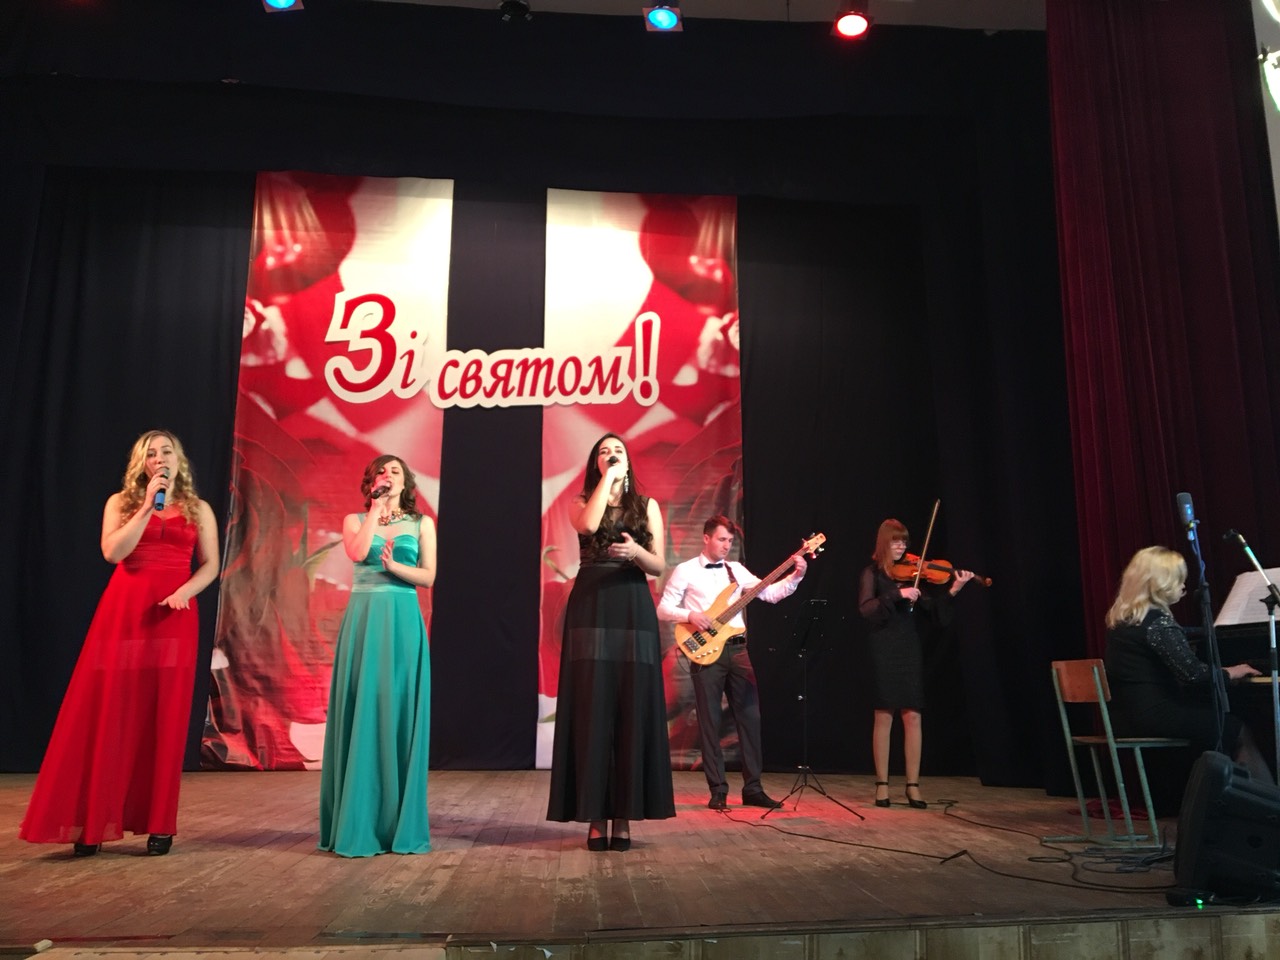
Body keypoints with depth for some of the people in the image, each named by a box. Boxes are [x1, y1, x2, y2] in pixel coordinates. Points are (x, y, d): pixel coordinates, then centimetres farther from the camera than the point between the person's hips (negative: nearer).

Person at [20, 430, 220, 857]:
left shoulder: (199, 509, 11)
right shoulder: (121, 502, 8)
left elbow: (210, 565, 7)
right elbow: (113, 552, -7)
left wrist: (184, 592, -11)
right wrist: (147, 507, -11)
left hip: (174, 617, 1)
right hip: (124, 613, 0)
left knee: (166, 718, 1)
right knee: (108, 714, -2)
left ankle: (159, 824, 7)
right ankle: (91, 821, 7)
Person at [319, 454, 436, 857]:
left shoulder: (421, 524, 10)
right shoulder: (354, 520, 10)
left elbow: (428, 576, 2)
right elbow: (357, 553, -11)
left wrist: (394, 566, -15)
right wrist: (377, 506, -6)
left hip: (403, 623, 0)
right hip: (363, 620, 0)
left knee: (399, 715, 0)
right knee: (361, 714, -1)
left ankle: (400, 824, 7)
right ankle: (357, 824, 5)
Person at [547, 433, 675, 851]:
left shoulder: (647, 506, 12)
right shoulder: (582, 502, 10)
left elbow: (659, 566, 5)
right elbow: (588, 525, -15)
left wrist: (636, 552, -16)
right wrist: (607, 477, -7)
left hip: (633, 611, 1)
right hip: (591, 609, -1)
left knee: (632, 709, -2)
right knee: (592, 708, -4)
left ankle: (624, 816, 5)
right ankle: (595, 816, 1)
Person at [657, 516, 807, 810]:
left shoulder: (736, 569, 13)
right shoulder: (685, 571, 1)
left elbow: (770, 593, 7)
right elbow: (663, 609, -2)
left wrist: (796, 575, -5)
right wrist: (690, 615, -18)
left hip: (737, 648, 4)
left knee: (750, 717, 4)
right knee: (710, 722, 0)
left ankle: (753, 788, 12)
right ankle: (718, 791, 8)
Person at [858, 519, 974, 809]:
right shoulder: (873, 573, 2)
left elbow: (934, 611, 3)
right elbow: (866, 609, -15)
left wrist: (952, 591, -13)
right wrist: (897, 594, -25)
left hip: (911, 651, 3)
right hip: (884, 652, -3)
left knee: (913, 716, -1)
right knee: (884, 717, 1)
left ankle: (913, 785, 6)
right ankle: (882, 785, 10)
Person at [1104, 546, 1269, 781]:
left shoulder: (1121, 617, 11)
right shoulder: (1158, 621, -17)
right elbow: (1193, 674, -21)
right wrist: (1229, 673, -4)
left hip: (1126, 715, 9)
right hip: (1153, 715, -9)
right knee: (1238, 729, 6)